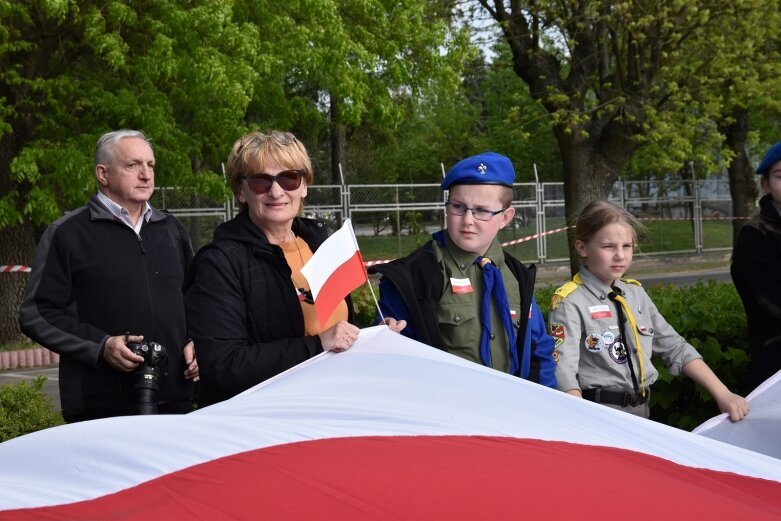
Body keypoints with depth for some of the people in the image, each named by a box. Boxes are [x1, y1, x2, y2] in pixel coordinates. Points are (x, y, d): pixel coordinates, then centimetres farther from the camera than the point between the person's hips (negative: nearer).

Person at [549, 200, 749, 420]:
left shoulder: (636, 293, 11)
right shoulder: (570, 302, -7)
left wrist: (722, 394, 4)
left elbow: (676, 348, 13)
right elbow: (563, 371, -17)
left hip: (641, 412, 5)